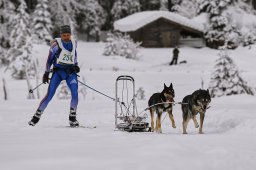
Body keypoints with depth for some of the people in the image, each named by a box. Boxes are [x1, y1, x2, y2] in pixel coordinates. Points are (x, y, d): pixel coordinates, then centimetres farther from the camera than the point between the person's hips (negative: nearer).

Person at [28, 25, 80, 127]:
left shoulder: (74, 43, 5)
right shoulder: (57, 44, -7)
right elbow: (50, 58, -1)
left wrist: (76, 65, 11)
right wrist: (46, 73, -1)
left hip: (70, 72, 3)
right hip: (58, 70, -3)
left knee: (75, 93, -17)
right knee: (50, 95, -10)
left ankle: (72, 118, -6)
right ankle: (37, 115, 0)